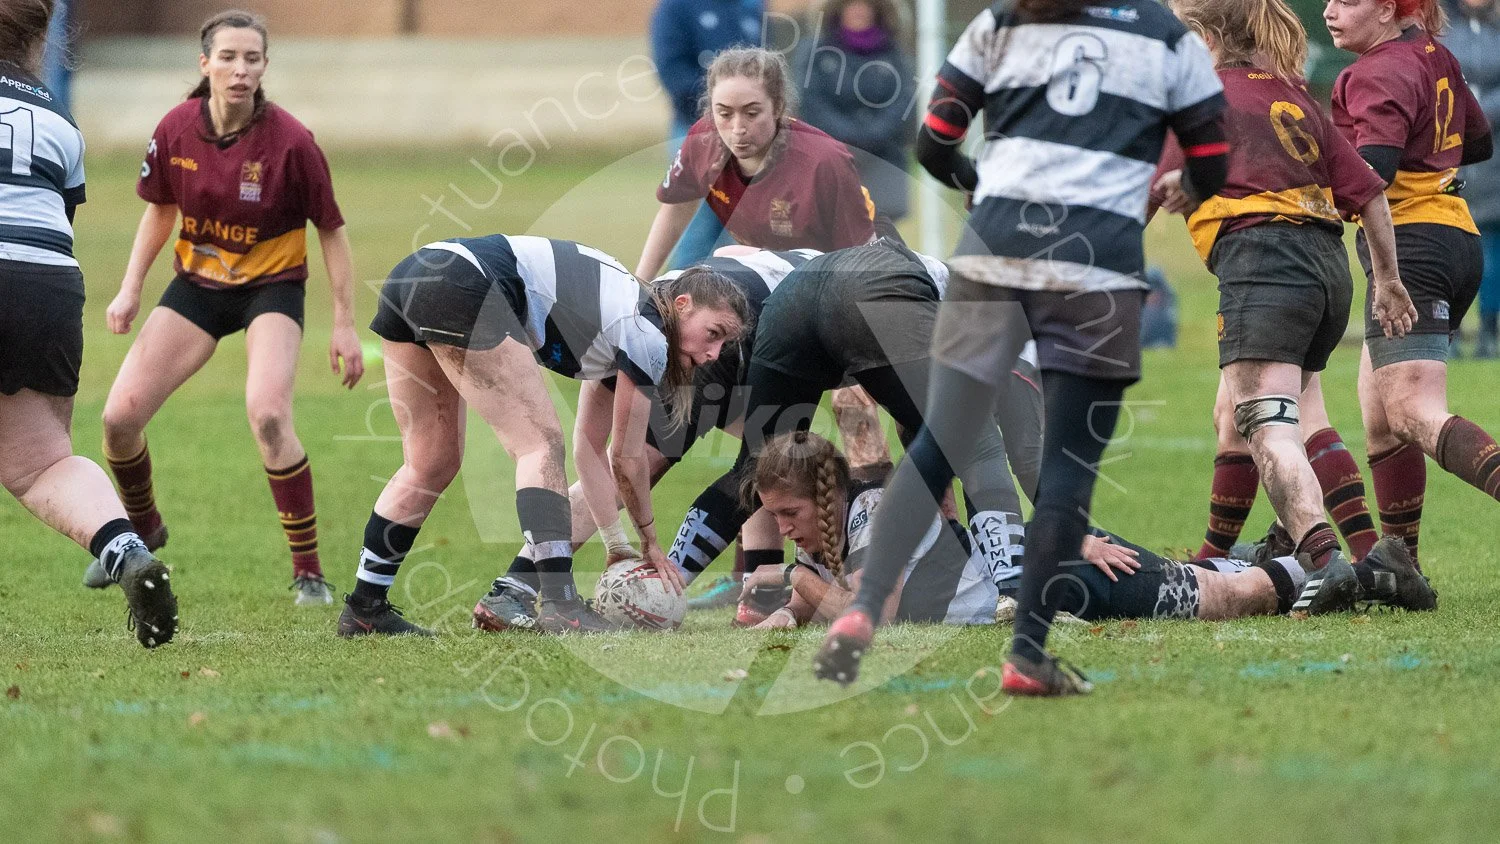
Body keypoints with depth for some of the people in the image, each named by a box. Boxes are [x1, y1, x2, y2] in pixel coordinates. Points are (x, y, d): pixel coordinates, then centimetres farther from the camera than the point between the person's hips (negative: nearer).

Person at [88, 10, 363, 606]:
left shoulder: (290, 142, -21)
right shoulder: (176, 130, -11)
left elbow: (331, 230, -10)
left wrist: (344, 325, -11)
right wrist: (131, 288, 2)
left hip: (272, 287, -4)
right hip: (196, 283, 4)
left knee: (267, 415, -29)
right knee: (119, 416, -4)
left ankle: (308, 571, -15)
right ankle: (142, 530, 28)